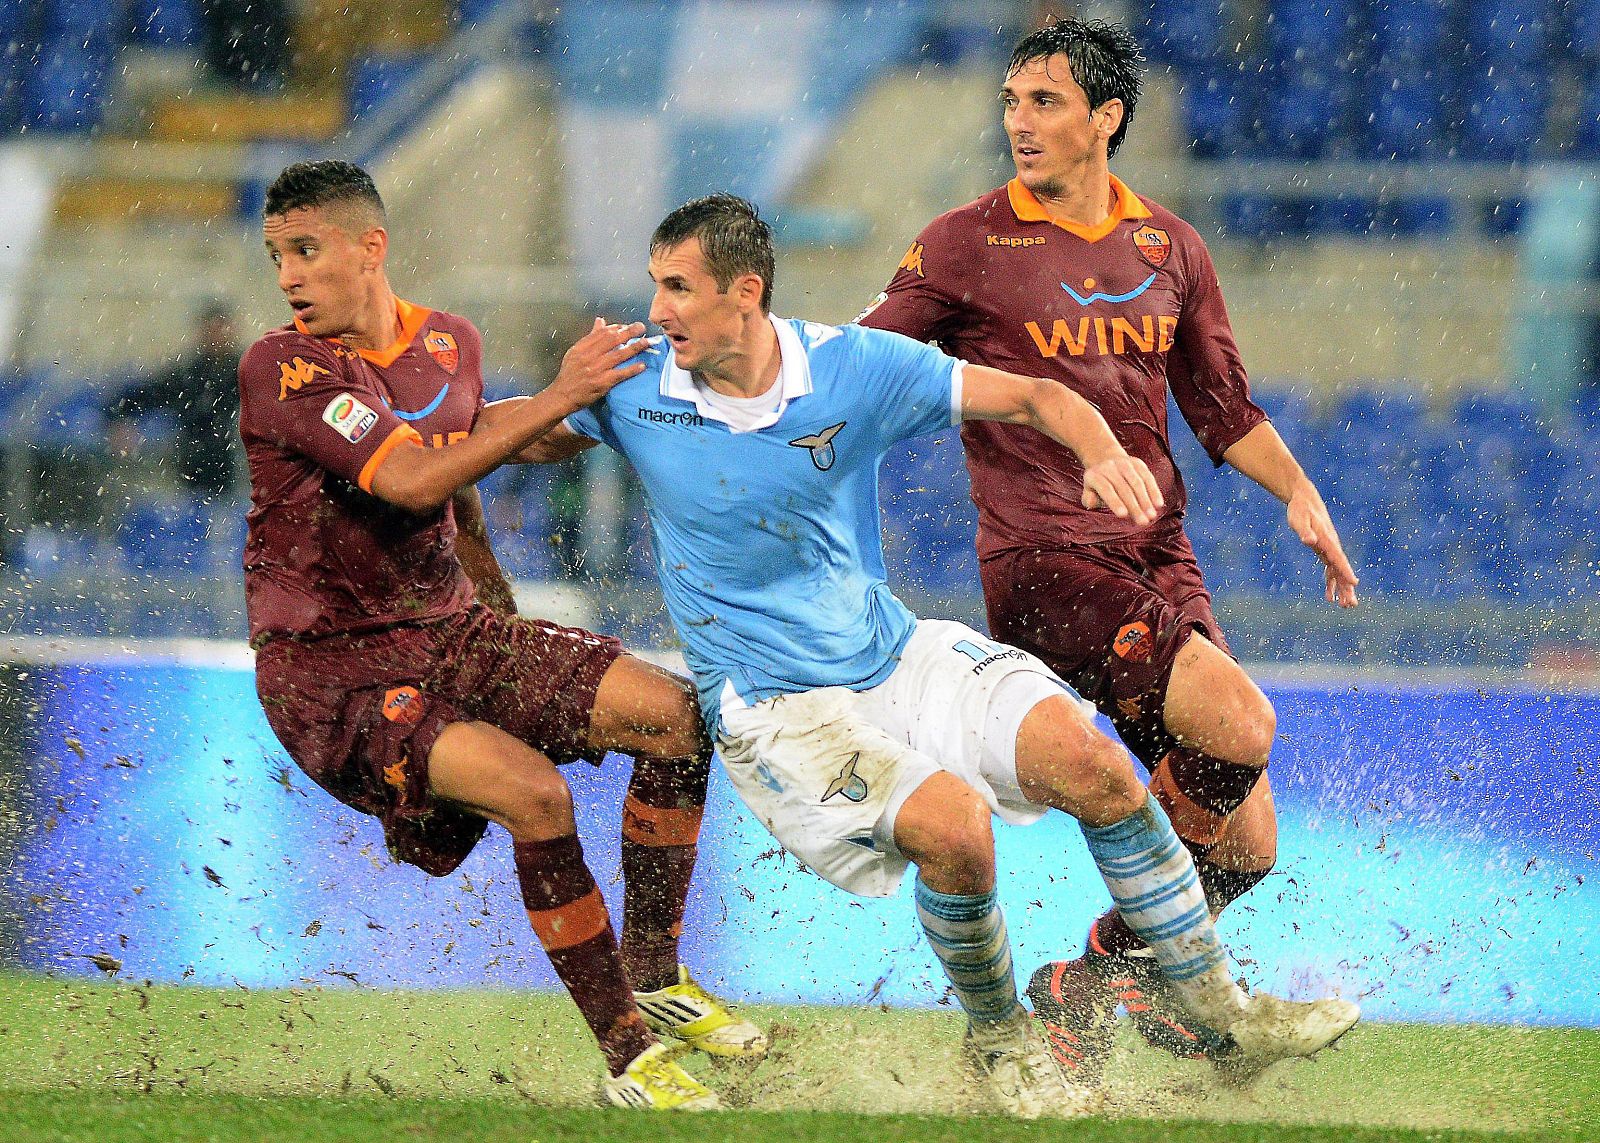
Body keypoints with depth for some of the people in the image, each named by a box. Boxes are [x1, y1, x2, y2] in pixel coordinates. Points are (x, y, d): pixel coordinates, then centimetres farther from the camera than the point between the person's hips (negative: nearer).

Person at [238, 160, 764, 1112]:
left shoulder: (451, 344, 4)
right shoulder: (282, 371, -18)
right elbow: (409, 481, -29)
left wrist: (499, 603, 29)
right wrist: (560, 397, -29)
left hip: (451, 629, 7)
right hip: (332, 670, -7)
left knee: (675, 714, -4)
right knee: (534, 791, -27)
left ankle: (655, 981, 9)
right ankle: (627, 1056, -16)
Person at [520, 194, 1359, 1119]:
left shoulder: (855, 365, -7)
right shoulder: (636, 391, -7)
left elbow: (1032, 398, -5)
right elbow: (534, 442, 9)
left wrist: (1105, 454, -25)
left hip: (898, 655, 3)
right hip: (775, 709, -3)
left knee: (1085, 758, -18)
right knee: (950, 824, -29)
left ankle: (1225, 1008, -2)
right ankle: (998, 1038, 0)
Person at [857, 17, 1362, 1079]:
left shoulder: (1170, 247, 13)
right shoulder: (967, 245, 0)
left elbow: (1224, 408, 21)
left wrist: (1298, 491, 6)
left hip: (1160, 555, 6)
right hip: (1043, 563, -6)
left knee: (1243, 848, 0)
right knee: (1239, 723, -26)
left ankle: (1092, 988, 22)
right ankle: (1124, 959, -6)